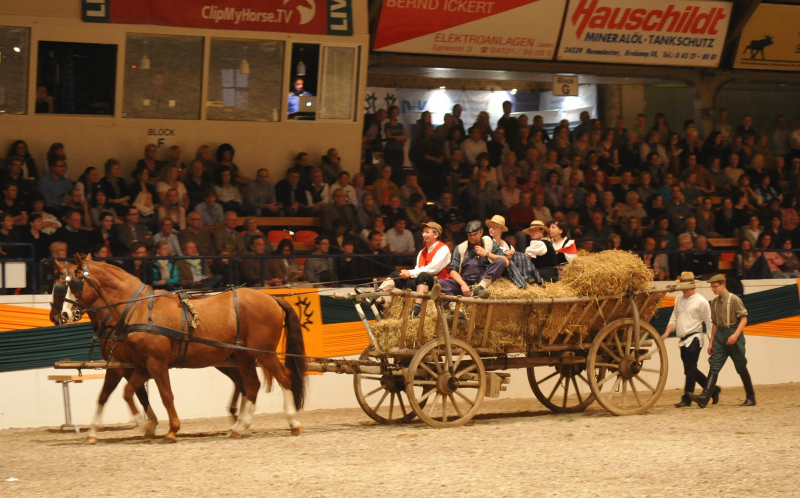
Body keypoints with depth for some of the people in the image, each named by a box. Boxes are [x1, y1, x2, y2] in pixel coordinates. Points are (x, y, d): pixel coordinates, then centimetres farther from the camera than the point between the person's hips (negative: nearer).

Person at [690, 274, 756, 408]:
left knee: (741, 367, 3)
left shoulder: (734, 299, -8)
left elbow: (744, 318, -12)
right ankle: (705, 397, -19)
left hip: (733, 332, -6)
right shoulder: (714, 302, 12)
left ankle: (751, 397, 16)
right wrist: (711, 342, 16)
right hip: (720, 335, 6)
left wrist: (736, 334, -23)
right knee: (714, 366, -7)